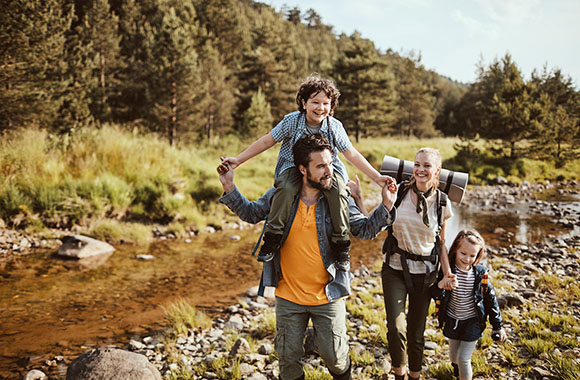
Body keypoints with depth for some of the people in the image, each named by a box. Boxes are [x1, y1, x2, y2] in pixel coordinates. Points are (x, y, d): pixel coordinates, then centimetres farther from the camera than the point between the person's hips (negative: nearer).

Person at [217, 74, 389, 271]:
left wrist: (377, 177, -6)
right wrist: (238, 160, -6)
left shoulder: (335, 126, -8)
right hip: (294, 166, 0)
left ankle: (341, 245, -15)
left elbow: (352, 154, -2)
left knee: (339, 191, -31)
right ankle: (272, 239, -21)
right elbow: (266, 142, -4)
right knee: (286, 188, -34)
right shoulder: (292, 121, -11)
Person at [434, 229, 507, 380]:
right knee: (454, 355, 20)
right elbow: (436, 296, -10)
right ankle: (456, 367, 54)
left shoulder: (480, 274, -13)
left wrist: (498, 325, 3)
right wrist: (440, 287, -33)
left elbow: (490, 299, -3)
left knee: (464, 359, -6)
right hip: (452, 320, 2)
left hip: (472, 322, -2)